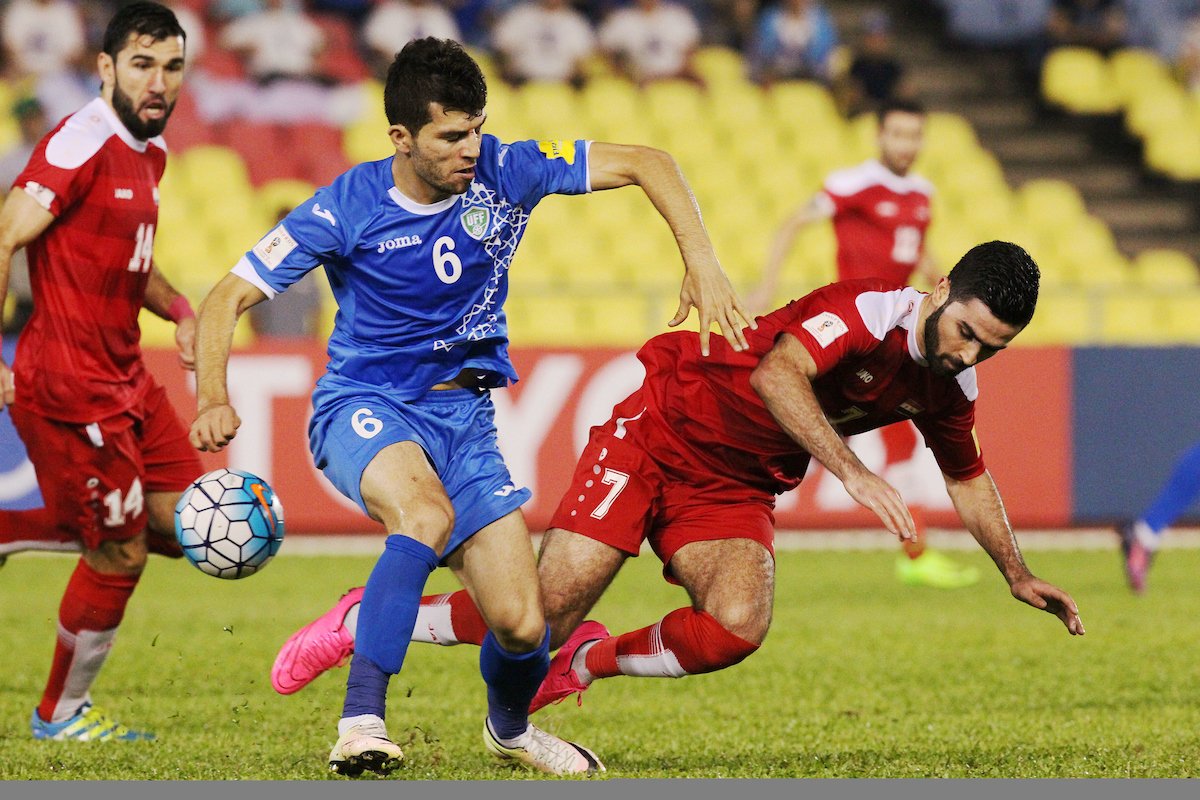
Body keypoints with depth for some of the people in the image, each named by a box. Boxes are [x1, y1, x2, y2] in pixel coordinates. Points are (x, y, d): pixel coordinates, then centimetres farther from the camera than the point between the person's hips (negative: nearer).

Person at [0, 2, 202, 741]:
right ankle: (62, 714, 18)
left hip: (126, 379, 9)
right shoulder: (81, 146, -17)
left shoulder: (151, 150, 12)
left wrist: (179, 310, 8)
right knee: (120, 554, -2)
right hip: (71, 388, -9)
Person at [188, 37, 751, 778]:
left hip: (464, 416, 3)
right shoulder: (347, 209, -14)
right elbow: (228, 297, -11)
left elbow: (645, 162, -4)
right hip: (364, 407, -3)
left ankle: (509, 727, 31)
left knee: (522, 626, -6)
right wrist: (214, 399, -28)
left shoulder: (504, 174, -9)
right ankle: (361, 721, -39)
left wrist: (702, 264, -16)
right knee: (428, 514, -39)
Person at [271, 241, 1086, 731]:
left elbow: (969, 475, 21)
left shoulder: (950, 388, 0)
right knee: (542, 614, -13)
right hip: (663, 431, -6)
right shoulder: (868, 310, -24)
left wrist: (1018, 573, 24)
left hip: (736, 490, 6)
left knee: (736, 627, -24)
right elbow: (778, 374, -42)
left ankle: (592, 660, 6)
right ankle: (366, 621, 12)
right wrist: (852, 471, -49)